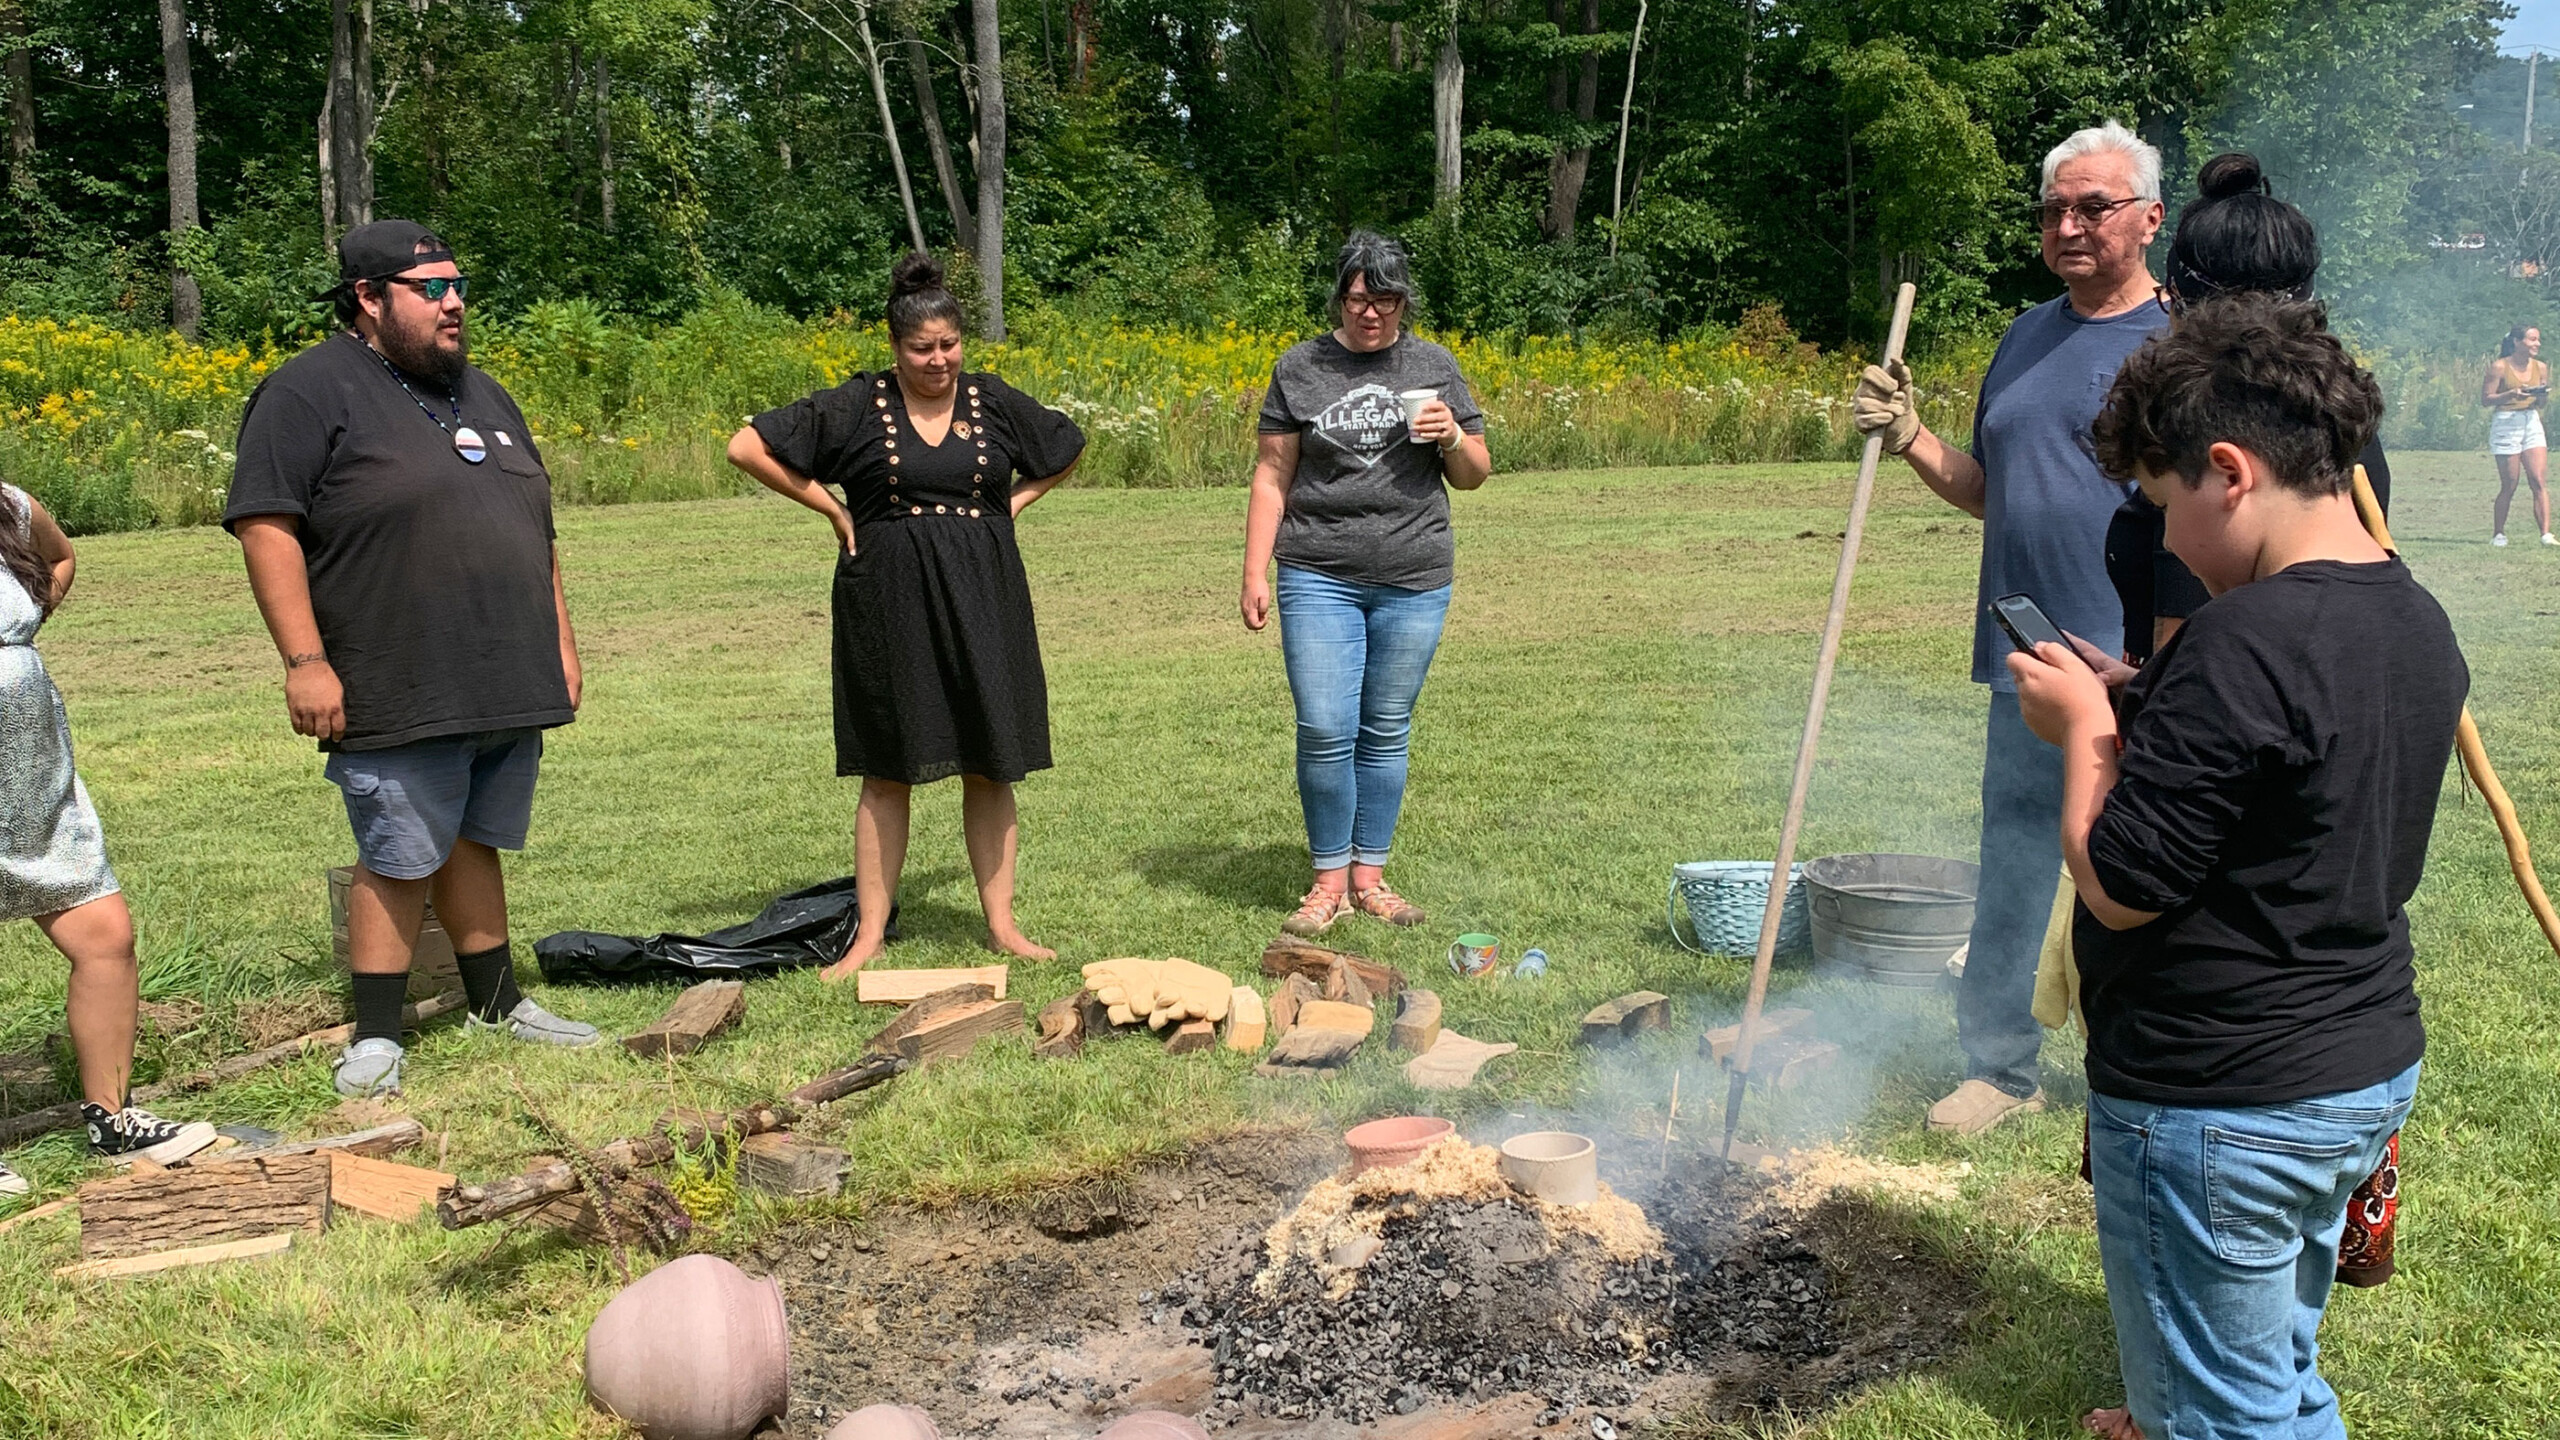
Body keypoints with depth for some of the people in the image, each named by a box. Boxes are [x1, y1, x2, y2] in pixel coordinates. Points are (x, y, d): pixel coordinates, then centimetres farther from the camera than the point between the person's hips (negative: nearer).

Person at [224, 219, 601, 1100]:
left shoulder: (481, 394, 19)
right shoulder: (312, 392, -5)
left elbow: (535, 528, 23)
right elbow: (265, 526, -12)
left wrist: (561, 644, 18)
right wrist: (304, 661, -18)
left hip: (508, 688, 7)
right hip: (402, 698, -7)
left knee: (477, 844, 15)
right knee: (398, 862, -1)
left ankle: (496, 1005, 26)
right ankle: (375, 1038, 10)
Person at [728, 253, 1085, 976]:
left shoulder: (995, 401, 5)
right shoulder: (856, 406, -2)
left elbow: (1068, 449, 23)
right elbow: (746, 447, 0)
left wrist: (1012, 504, 11)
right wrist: (833, 509, 0)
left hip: (982, 596, 2)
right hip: (890, 600, -2)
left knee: (990, 764, 3)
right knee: (888, 769, 2)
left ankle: (1001, 924, 12)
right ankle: (870, 935, 8)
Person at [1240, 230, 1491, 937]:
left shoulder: (1434, 367, 8)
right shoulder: (1301, 368, 5)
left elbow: (1474, 476, 12)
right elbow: (1271, 477, 5)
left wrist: (1454, 438, -9)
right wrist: (1255, 574, -1)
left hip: (1414, 580, 1)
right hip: (1320, 578, -1)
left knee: (1387, 732, 7)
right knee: (1325, 731, -7)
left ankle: (1369, 875, 19)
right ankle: (1329, 879, 8)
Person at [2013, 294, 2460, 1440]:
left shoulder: (2244, 639, -26)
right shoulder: (2417, 624, 3)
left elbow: (2118, 885, -23)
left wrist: (2087, 727, -9)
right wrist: (2139, 710, 6)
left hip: (2219, 1112, -9)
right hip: (2368, 1076, 9)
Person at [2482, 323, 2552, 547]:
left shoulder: (2541, 368, 8)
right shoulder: (2499, 367, -7)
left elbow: (2541, 402, 16)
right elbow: (2486, 399, -8)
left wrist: (2543, 395, -7)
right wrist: (2512, 394, -21)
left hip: (2532, 422, 4)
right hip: (2506, 423, -4)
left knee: (2538, 482, -7)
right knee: (2509, 485, 0)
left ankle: (2546, 534, -11)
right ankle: (2498, 534, 14)